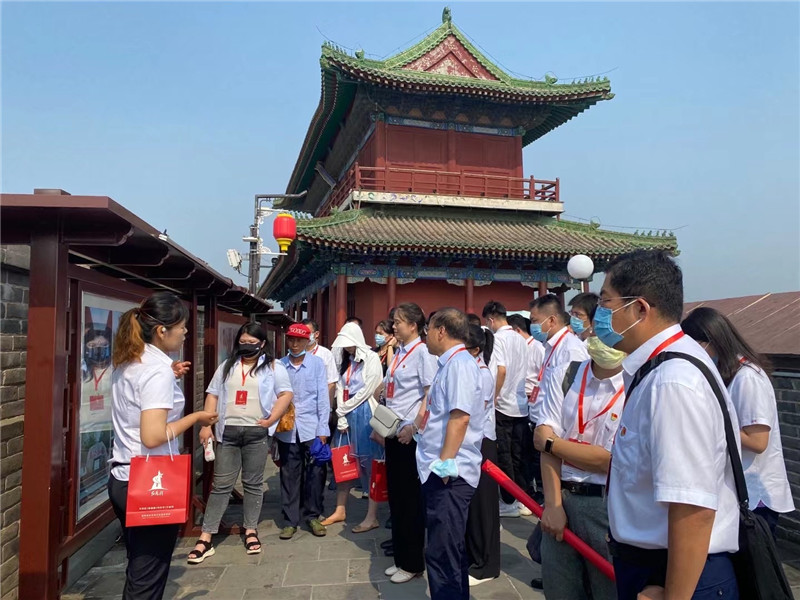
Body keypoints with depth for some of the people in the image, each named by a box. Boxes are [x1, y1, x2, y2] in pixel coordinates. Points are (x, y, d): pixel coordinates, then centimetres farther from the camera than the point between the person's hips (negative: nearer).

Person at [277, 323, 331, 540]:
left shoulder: (317, 363, 0)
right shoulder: (279, 365, 4)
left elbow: (323, 398, -1)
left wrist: (322, 431, -4)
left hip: (311, 428, -1)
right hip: (286, 429, 1)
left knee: (315, 473, 3)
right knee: (289, 475, 7)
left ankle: (312, 516, 22)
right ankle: (290, 520, 21)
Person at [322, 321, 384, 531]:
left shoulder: (371, 359, -7)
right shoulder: (346, 361, 15)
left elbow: (367, 391, -12)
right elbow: (340, 390, 9)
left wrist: (344, 409, -4)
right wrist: (341, 417, -2)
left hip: (365, 416, -7)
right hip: (346, 416, 7)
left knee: (369, 465, -2)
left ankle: (372, 517, 6)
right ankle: (340, 510, 25)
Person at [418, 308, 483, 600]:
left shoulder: (459, 363, -15)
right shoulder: (449, 363, 15)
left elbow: (459, 417, -23)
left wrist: (445, 462, -22)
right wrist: (419, 427, 32)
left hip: (449, 474, -10)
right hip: (439, 470, 10)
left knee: (442, 554, -4)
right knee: (448, 551, 18)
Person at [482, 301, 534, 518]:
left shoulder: (498, 338, -12)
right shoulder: (520, 339, 9)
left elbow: (501, 370, -22)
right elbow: (523, 371, 14)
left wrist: (493, 399, -13)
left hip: (503, 405, -7)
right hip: (521, 404, 7)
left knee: (503, 455, 3)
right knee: (519, 454, 12)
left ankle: (509, 502, 10)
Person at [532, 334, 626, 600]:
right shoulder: (563, 375, 1)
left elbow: (609, 459, -13)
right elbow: (545, 437, -5)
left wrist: (550, 443, -5)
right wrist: (552, 504, -11)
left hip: (610, 506, -3)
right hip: (561, 499, 3)